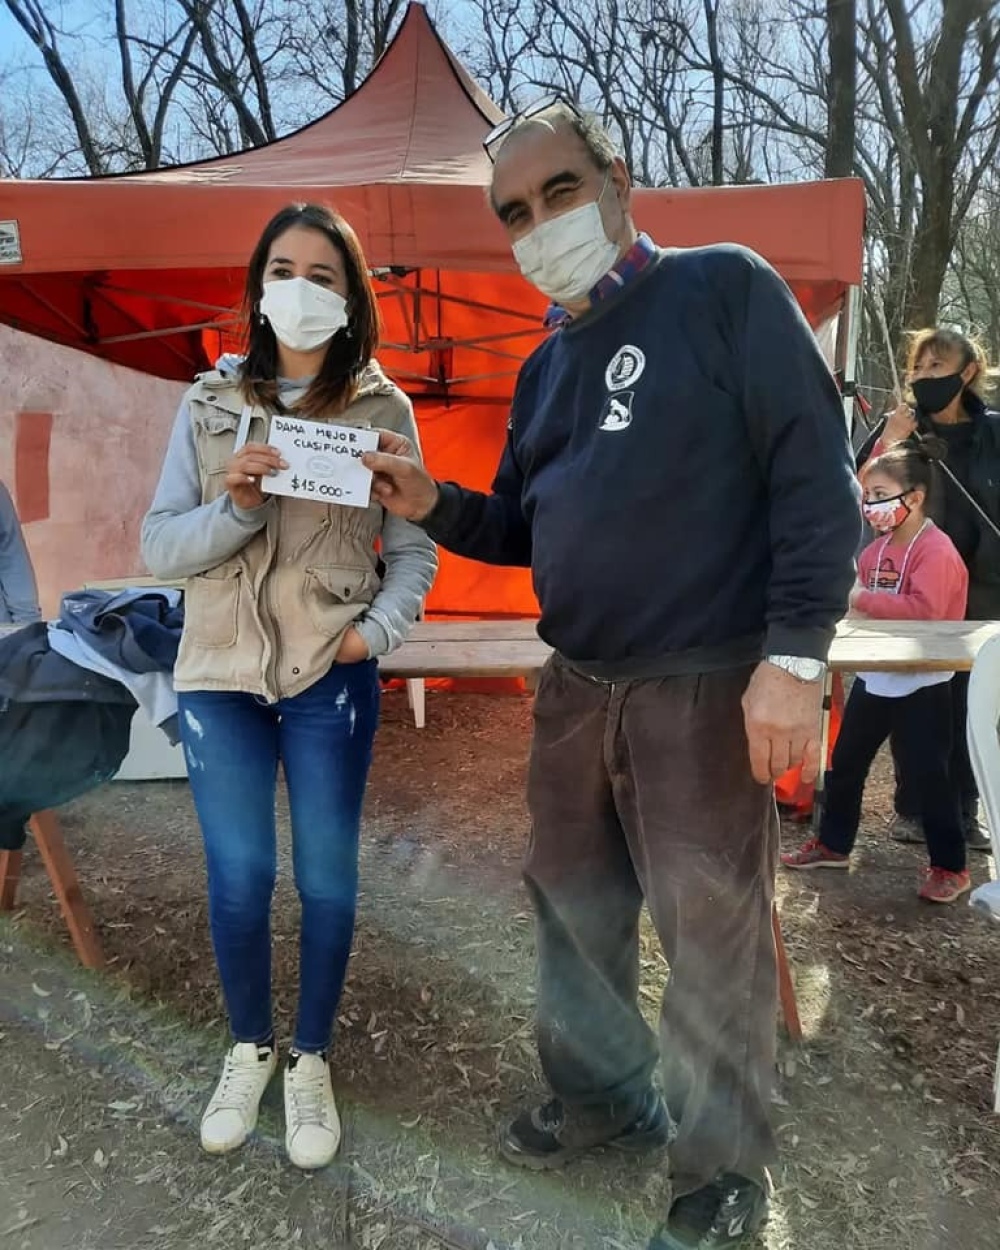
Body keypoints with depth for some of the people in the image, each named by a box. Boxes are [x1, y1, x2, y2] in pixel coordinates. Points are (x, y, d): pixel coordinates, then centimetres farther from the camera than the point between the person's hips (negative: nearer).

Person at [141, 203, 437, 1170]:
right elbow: (159, 547, -1)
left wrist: (377, 630, -15)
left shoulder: (382, 409, -1)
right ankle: (248, 1049, 34)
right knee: (238, 879, 7)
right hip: (219, 675, 1)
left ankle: (311, 1062, 30)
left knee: (327, 879, 7)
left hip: (333, 676, -1)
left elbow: (416, 551, 1)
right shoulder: (209, 403, 2)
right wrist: (235, 507, -18)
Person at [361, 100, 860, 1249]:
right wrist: (433, 505, 0)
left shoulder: (724, 289, -4)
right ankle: (601, 1096, 40)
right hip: (575, 687, 7)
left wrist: (796, 652, -19)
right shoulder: (545, 368, 16)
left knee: (713, 936, 3)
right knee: (572, 905, 17)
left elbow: (815, 471, -11)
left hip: (706, 687, -7)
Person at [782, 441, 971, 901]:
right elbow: (862, 600, 18)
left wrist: (862, 599, -33)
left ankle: (951, 866, 16)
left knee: (927, 775, 0)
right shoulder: (877, 548, 8)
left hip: (921, 684, -8)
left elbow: (925, 611, -31)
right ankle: (833, 845, 28)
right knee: (845, 762, 14)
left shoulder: (936, 549, -18)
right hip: (874, 675, 8)